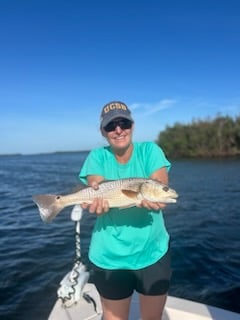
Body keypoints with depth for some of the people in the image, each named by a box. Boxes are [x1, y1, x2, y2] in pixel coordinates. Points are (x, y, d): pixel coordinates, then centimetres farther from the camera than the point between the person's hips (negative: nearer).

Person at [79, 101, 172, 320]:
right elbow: (95, 191, -18)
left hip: (153, 252, 1)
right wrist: (98, 201, -40)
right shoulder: (97, 157, -5)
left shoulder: (150, 150, -6)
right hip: (110, 256, 0)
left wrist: (152, 199, -40)